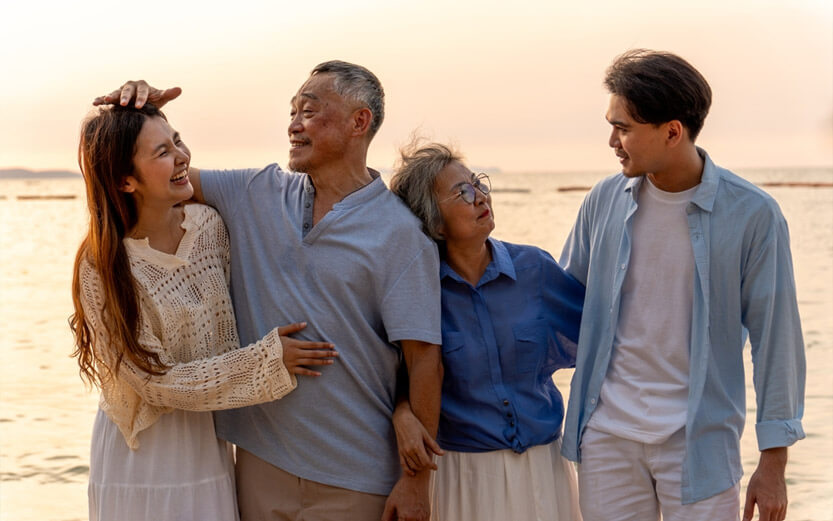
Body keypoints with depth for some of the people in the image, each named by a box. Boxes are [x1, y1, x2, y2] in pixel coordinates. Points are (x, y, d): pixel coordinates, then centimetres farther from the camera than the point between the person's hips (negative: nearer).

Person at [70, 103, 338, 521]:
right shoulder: (102, 268, -18)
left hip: (212, 442, 5)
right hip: (143, 450, -5)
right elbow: (156, 380, -17)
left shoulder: (211, 225, -4)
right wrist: (268, 360, -20)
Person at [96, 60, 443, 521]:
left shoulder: (400, 234, -10)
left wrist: (416, 482, -15)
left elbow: (425, 363, -13)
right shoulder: (258, 194, 7)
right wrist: (138, 110, -7)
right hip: (260, 460, 5)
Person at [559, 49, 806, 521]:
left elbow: (775, 336, -5)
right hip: (608, 433, 3)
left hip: (699, 441, -3)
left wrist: (774, 461, -5)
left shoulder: (752, 214, -8)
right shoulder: (605, 202, 3)